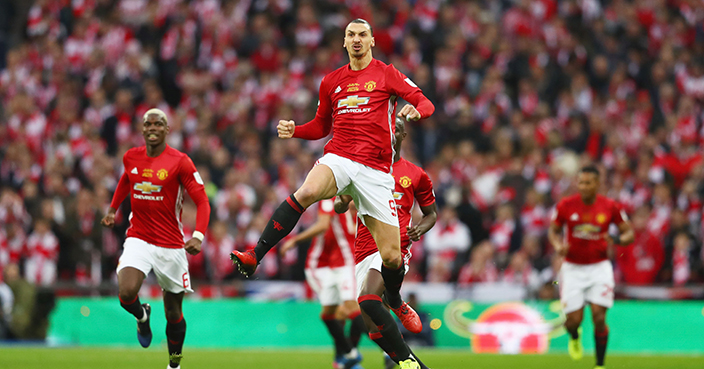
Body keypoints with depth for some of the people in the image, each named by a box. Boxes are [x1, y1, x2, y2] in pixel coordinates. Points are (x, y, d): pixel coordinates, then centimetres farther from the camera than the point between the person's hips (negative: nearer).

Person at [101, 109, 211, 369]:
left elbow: (202, 201, -11)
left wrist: (198, 236, -25)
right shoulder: (131, 157, 2)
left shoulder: (180, 162, -10)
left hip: (171, 245, -2)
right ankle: (142, 316, 12)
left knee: (173, 312, 6)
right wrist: (113, 209, 26)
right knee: (126, 293, -24)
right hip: (138, 238, 2)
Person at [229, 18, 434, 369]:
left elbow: (425, 103, 2)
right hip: (338, 159, 1)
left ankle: (396, 301, 32)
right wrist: (293, 130, 6)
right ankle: (253, 257, -38)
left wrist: (415, 110, -22)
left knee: (392, 255, 0)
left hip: (375, 170, -1)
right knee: (306, 192, -35)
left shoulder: (387, 74, 5)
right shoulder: (331, 82, 15)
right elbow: (322, 126, 25)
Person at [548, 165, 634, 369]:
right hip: (573, 267, 1)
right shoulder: (565, 205, -6)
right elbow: (553, 230, 9)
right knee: (574, 320, -3)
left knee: (599, 317, -12)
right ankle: (574, 337, 36)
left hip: (599, 267, -1)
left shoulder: (609, 206, -7)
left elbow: (629, 233, 2)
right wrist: (558, 246, -12)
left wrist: (617, 240, -20)